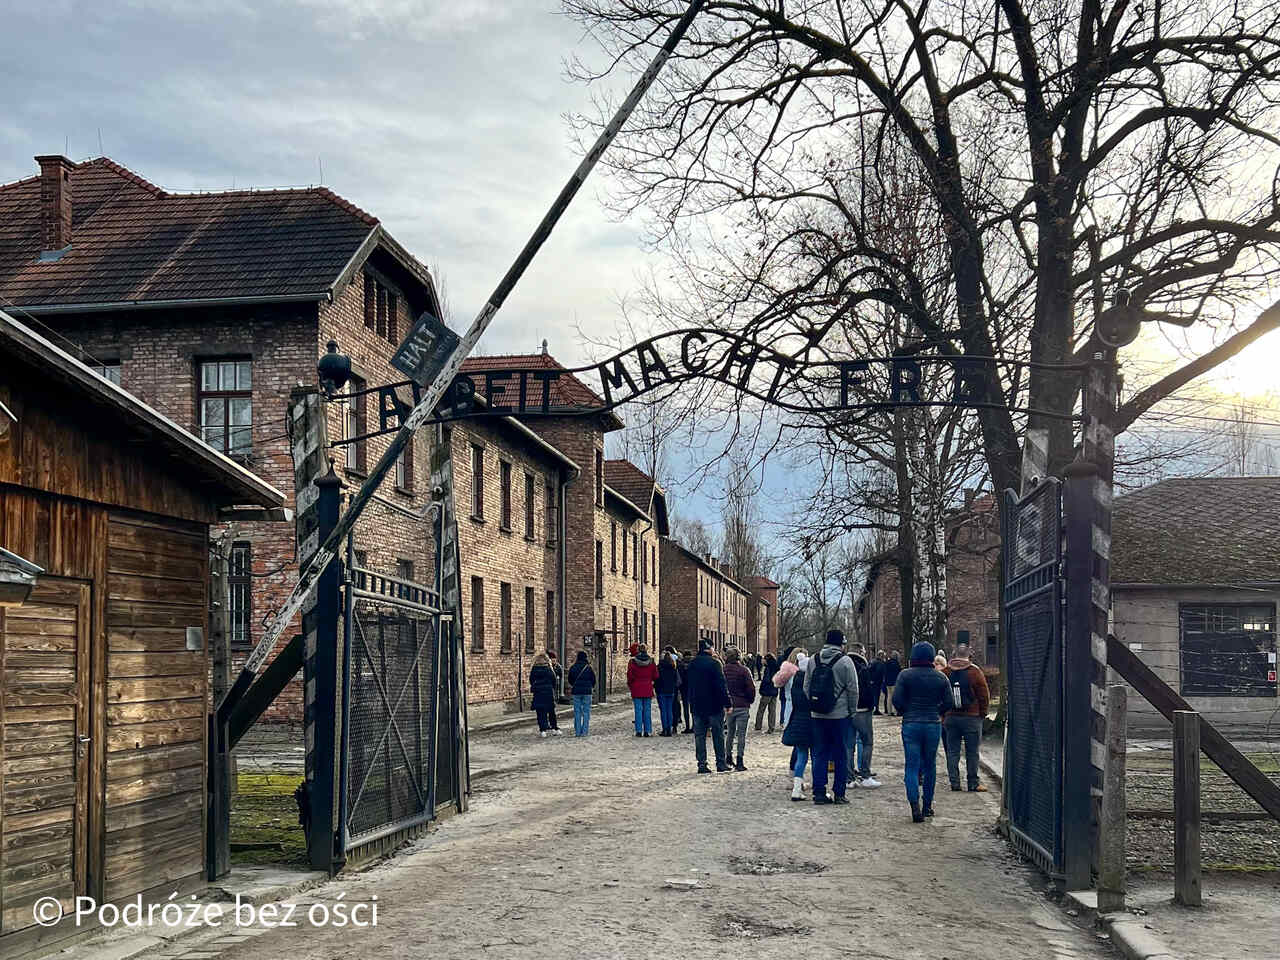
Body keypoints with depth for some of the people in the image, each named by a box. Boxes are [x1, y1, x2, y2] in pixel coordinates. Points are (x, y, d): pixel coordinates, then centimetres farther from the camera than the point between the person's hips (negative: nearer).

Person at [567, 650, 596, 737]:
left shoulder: (573, 667, -2)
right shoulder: (589, 668, -6)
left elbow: (570, 680, 7)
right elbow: (593, 679, 1)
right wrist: (592, 688, 19)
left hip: (576, 691, 1)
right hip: (587, 691, -1)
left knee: (577, 712, 7)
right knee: (586, 711, 4)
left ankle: (577, 732, 4)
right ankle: (584, 731, 0)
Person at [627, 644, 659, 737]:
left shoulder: (633, 661, -7)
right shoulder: (651, 661, -1)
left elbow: (630, 676, -6)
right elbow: (655, 676, 2)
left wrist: (629, 684, 11)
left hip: (636, 689, -1)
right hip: (648, 689, 1)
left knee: (638, 710, 2)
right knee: (647, 710, 6)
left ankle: (639, 731, 0)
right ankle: (647, 731, 6)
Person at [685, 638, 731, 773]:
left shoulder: (692, 664, 5)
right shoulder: (714, 663, -12)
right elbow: (721, 685, -15)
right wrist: (727, 703, -12)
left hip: (696, 706, 4)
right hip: (714, 706, -4)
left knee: (699, 735, 7)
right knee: (718, 735, 6)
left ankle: (702, 764, 4)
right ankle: (720, 763, 8)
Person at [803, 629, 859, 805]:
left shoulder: (813, 660, 5)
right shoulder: (845, 662, -9)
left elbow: (806, 687, 9)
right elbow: (853, 690, -8)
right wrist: (852, 711, 3)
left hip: (818, 716, 4)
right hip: (841, 716, -4)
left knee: (820, 754, 10)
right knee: (842, 755, 6)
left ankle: (819, 792, 9)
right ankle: (839, 793, 8)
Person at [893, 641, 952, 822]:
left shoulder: (905, 675, -6)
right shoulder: (940, 677, 0)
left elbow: (897, 699, -9)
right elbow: (948, 702, 1)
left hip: (910, 724, -2)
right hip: (933, 724, 2)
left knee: (912, 766, 0)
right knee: (930, 766, 15)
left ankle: (915, 806, -15)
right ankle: (927, 806, 22)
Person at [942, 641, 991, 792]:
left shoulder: (945, 673, 3)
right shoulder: (974, 672, -6)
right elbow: (984, 695, -4)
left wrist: (943, 714, 13)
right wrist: (982, 714, 8)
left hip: (950, 717, 3)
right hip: (971, 717, -3)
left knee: (952, 751, 8)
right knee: (972, 752, 4)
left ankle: (954, 782, 7)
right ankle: (973, 783, 7)